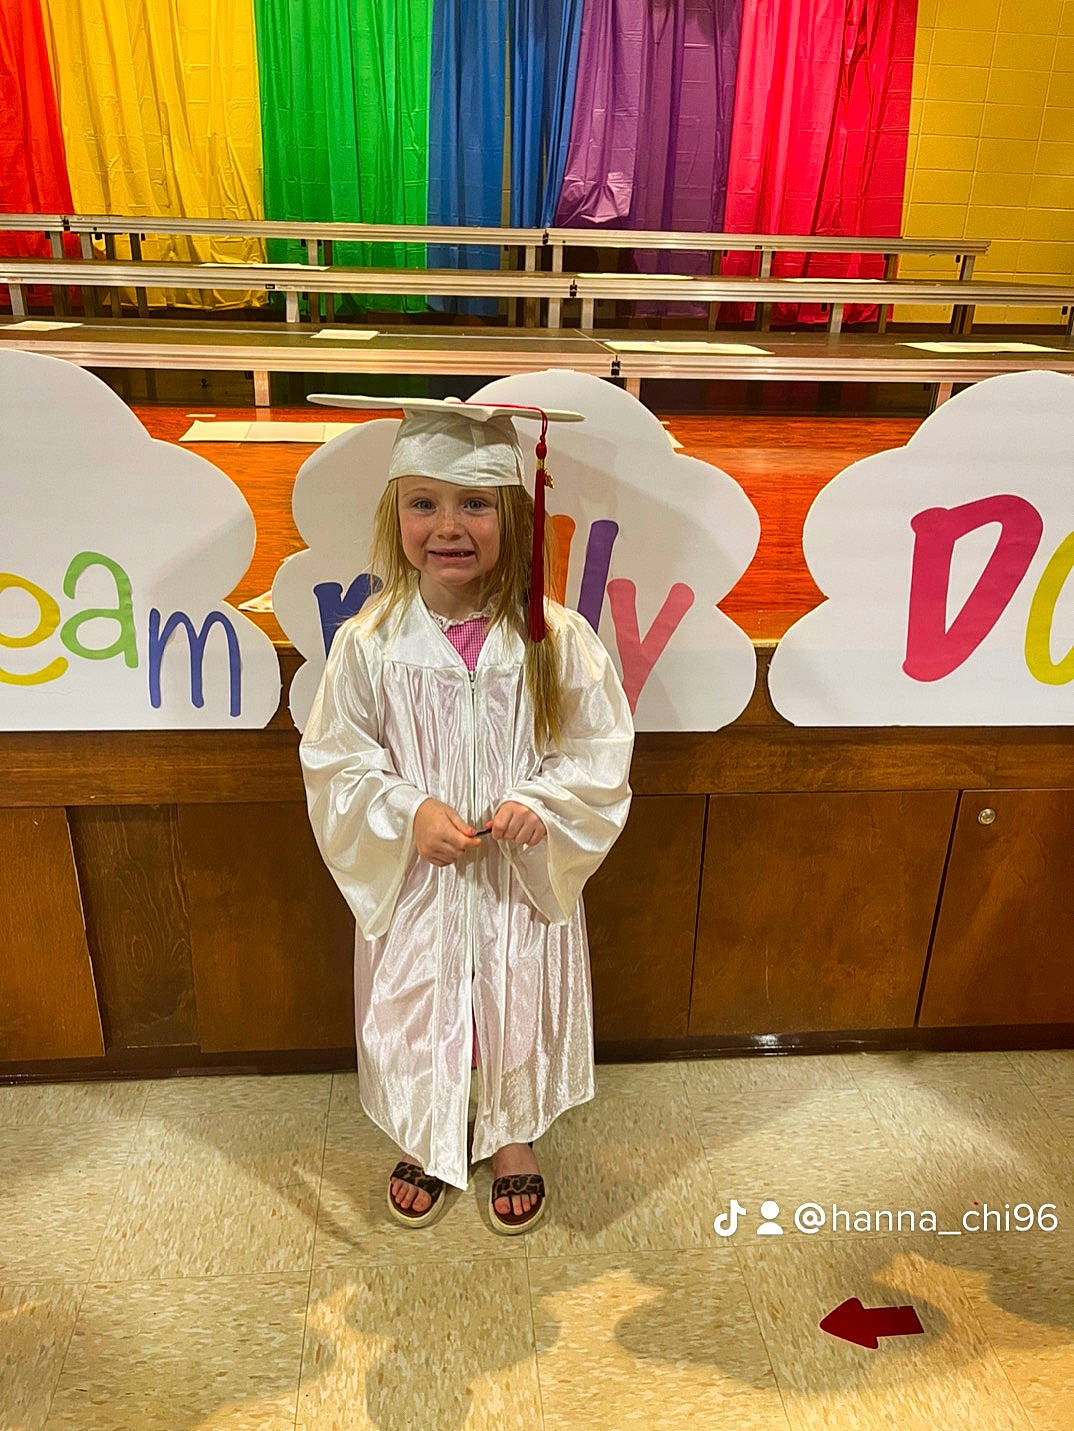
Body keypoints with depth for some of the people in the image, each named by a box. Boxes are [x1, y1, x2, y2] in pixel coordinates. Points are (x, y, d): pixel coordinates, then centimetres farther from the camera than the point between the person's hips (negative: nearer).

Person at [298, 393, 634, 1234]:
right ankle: (424, 1142, 49)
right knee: (415, 1007, 18)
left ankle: (515, 1140, 49)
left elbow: (601, 752, -5)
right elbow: (336, 758, -4)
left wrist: (540, 805, -21)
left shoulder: (556, 638, -14)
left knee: (519, 1003, 18)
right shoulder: (370, 641, -12)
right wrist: (407, 812, -19)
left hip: (524, 875, 0)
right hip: (412, 876, 1)